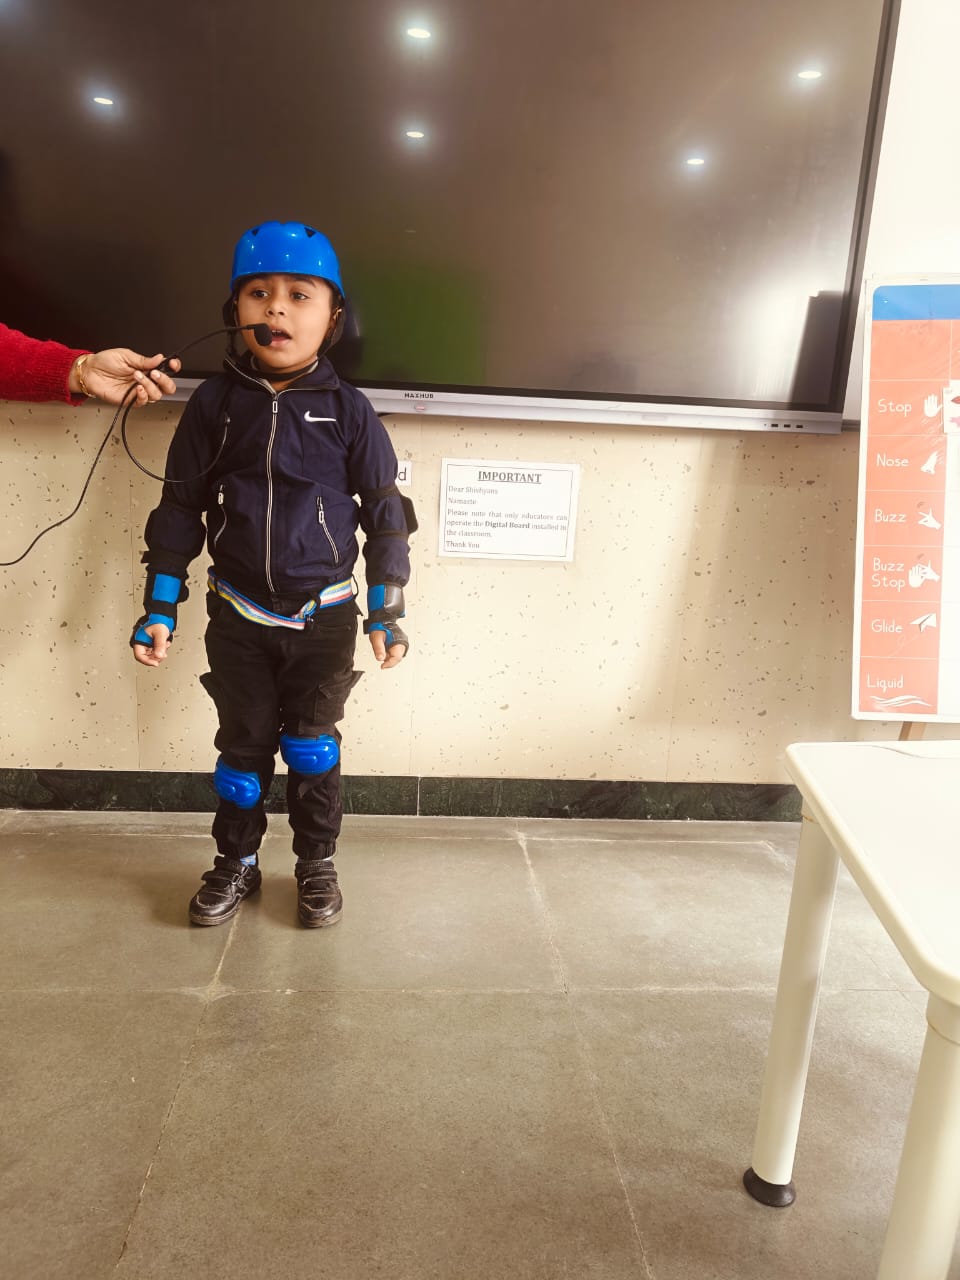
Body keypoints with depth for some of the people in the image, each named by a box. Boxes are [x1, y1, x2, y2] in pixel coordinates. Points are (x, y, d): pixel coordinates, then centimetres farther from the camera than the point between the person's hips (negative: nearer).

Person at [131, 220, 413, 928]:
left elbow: (386, 514, -1)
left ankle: (317, 863, 30)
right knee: (244, 743, 12)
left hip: (325, 616, -1)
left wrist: (387, 612, -1)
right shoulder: (216, 402, -3)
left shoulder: (349, 411, -6)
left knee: (312, 747, 10)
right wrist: (160, 607, 2)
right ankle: (236, 863, 32)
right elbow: (181, 507, 3)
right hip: (239, 613, 1)